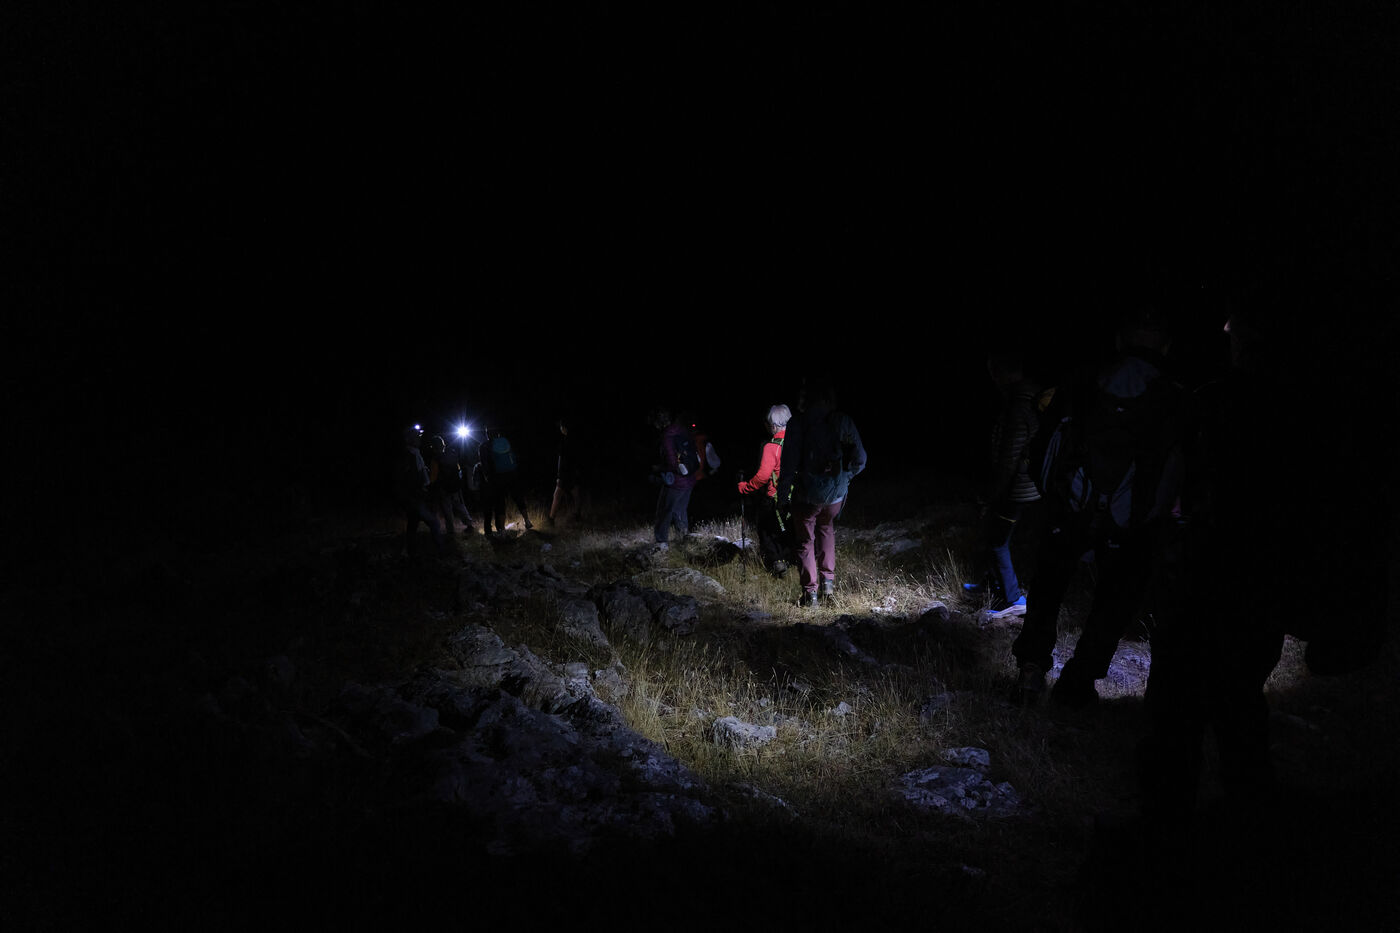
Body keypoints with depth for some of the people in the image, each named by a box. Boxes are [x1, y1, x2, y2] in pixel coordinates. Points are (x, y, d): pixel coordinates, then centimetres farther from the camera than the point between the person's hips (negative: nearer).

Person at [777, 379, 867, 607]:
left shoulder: (798, 424, -10)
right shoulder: (843, 422, -3)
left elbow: (788, 464, -10)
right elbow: (860, 460, 0)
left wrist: (782, 496, -3)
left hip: (807, 493, -3)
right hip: (836, 493, 3)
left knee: (804, 540, 12)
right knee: (826, 530, 28)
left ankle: (810, 593, 7)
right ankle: (828, 581, 21)